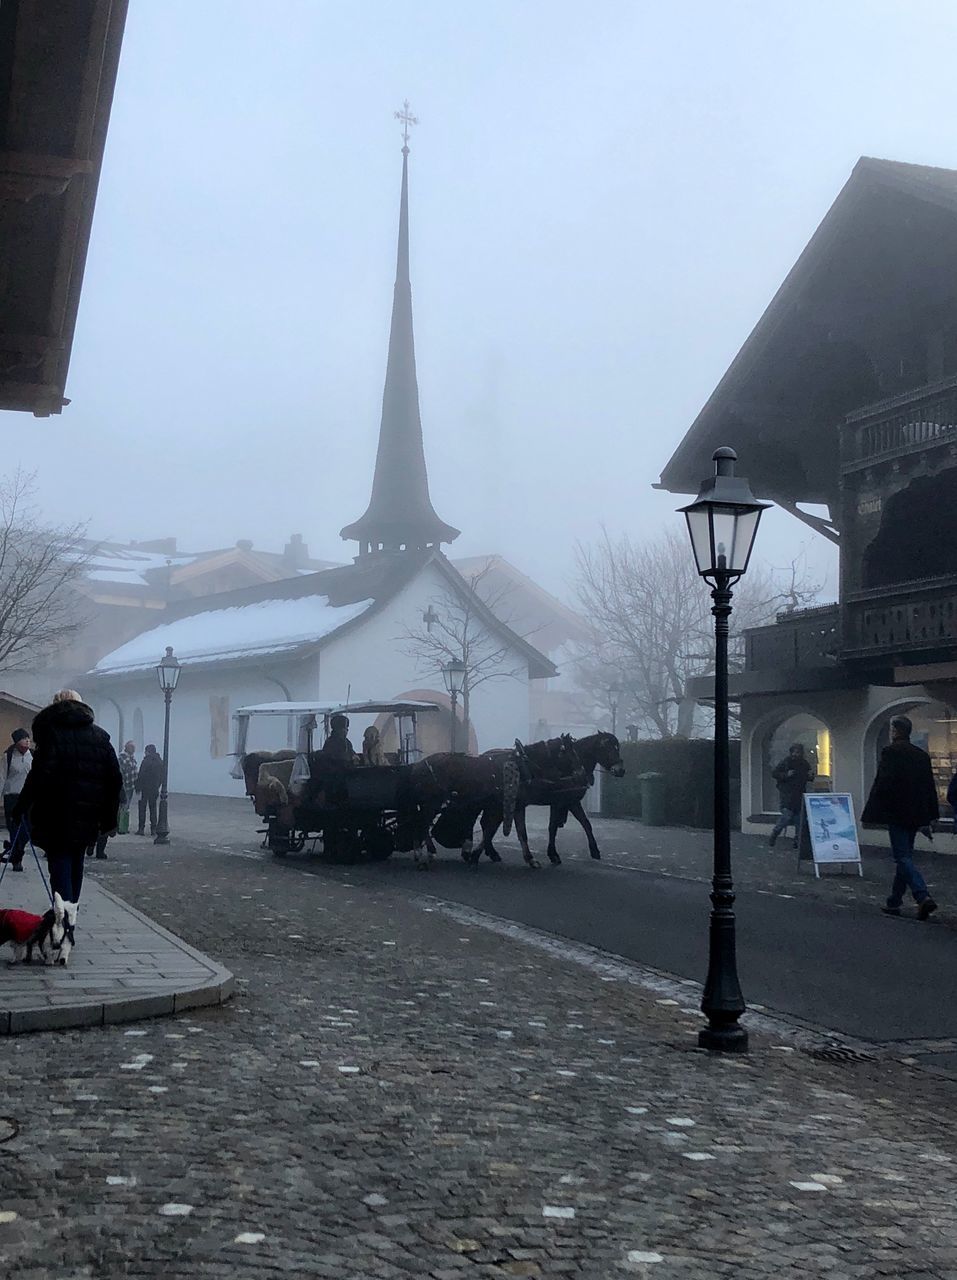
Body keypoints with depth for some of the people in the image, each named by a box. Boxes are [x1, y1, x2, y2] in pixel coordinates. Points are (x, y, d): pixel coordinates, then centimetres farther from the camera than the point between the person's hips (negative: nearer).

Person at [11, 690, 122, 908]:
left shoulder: (51, 732, -6)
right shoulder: (100, 736, 10)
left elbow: (41, 776, -16)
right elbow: (115, 779, 9)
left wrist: (22, 806, -7)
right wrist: (109, 819, 14)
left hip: (57, 818, -5)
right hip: (87, 820, 5)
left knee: (60, 866, -3)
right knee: (75, 866, 18)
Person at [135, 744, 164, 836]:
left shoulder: (146, 761, -14)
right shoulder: (160, 762, 5)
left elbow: (141, 776, -14)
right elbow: (162, 776, 10)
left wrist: (138, 787, -9)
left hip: (145, 788, -6)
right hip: (155, 789, 6)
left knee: (142, 809, 1)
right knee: (153, 808, 12)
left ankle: (141, 829, -1)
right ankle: (153, 829, 11)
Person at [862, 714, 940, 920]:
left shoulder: (890, 752, -10)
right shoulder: (922, 755, 11)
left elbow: (882, 785, -15)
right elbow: (930, 789, 13)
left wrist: (874, 815, -7)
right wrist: (930, 819, 18)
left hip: (897, 814, -7)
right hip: (916, 815, 7)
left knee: (903, 858, -8)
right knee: (904, 857, 14)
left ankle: (923, 897, -24)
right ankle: (894, 902, 20)